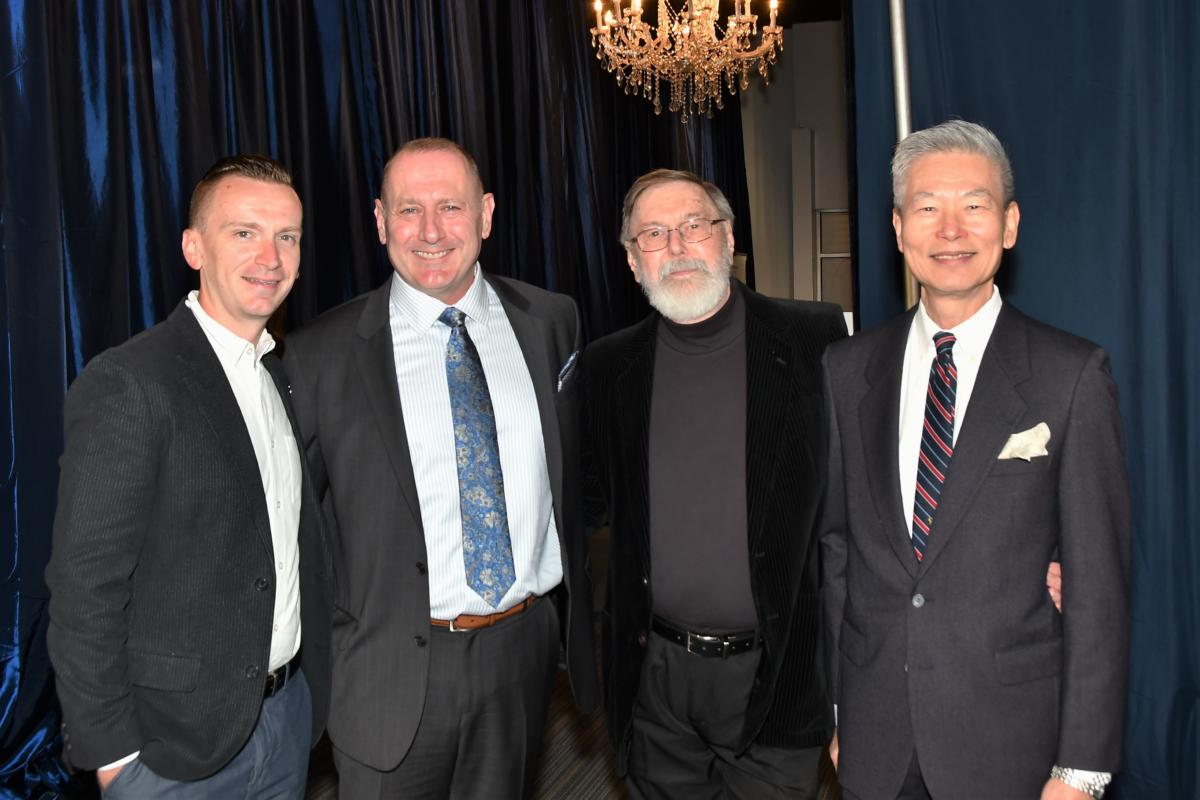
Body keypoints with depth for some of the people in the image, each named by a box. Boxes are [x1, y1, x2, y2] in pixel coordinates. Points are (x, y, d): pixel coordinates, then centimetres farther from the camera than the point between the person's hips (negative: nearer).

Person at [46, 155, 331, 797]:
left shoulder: (285, 376, 7)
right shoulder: (125, 384, -17)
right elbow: (84, 586, -16)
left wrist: (309, 684, 8)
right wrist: (109, 748, -14)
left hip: (290, 712, 7)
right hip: (176, 744, -6)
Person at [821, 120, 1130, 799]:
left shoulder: (1073, 374, -8)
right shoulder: (847, 369, 1)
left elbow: (1098, 580, -8)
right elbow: (833, 544, 5)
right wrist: (829, 706, 5)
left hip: (1009, 741, -2)